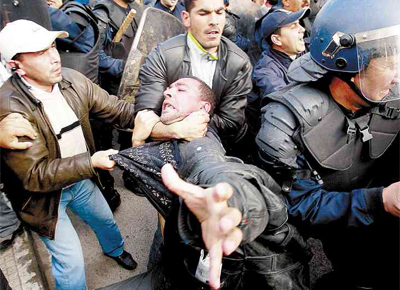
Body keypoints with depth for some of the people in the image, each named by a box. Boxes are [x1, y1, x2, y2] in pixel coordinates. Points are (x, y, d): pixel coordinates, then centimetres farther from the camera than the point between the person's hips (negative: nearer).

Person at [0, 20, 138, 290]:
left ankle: (115, 249, 62)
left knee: (106, 220, 28)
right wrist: (90, 162, -34)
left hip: (81, 178, 6)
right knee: (71, 260, 5)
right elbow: (34, 176, -28)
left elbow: (115, 108, -8)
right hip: (45, 192, -6)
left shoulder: (72, 79, -14)